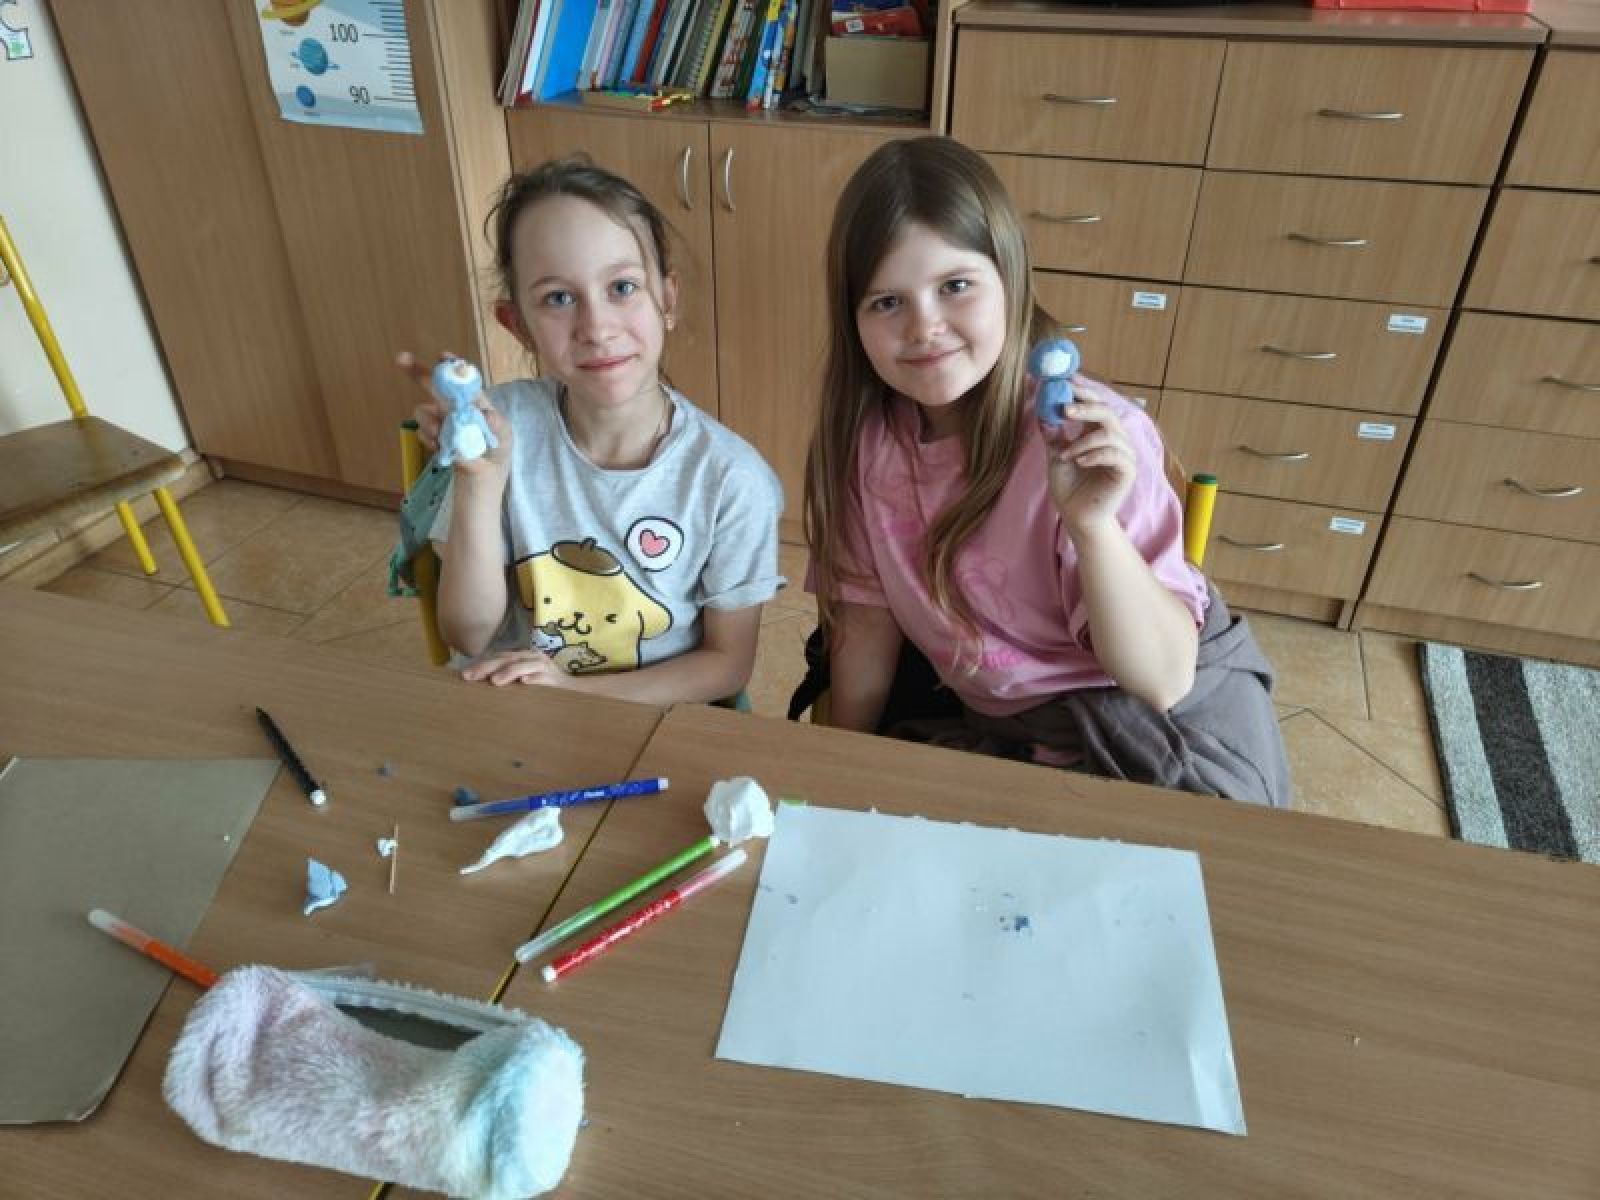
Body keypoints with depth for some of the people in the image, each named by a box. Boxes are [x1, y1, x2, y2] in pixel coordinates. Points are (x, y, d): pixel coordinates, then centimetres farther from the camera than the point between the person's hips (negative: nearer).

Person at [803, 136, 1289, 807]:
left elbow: (1164, 680, -25)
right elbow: (869, 615, 0)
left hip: (1176, 722, -4)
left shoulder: (1089, 438, -25)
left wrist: (1092, 525, -40)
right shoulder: (862, 433, -11)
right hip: (994, 724, 5)